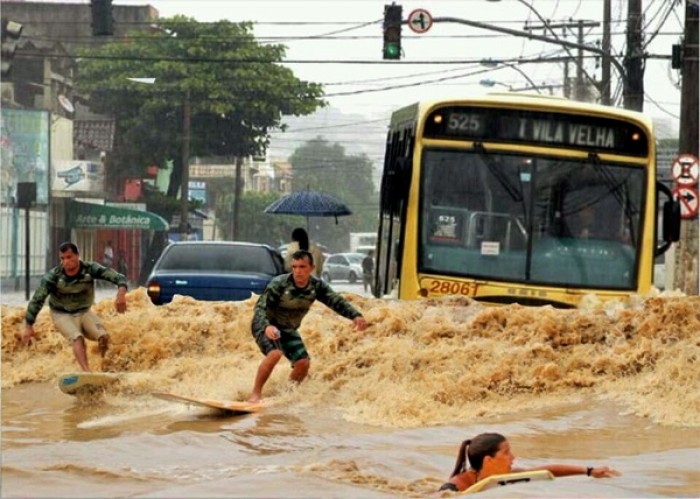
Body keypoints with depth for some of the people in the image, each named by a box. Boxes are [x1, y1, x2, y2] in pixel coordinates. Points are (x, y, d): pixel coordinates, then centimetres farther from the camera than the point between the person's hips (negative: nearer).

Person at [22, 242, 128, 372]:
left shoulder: (90, 269, -20)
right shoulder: (53, 276, -23)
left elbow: (117, 277, -27)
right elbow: (37, 300, -18)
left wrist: (121, 293, -49)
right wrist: (29, 326, -21)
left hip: (84, 312, 2)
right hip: (63, 316, -2)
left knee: (103, 337, -20)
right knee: (77, 338, -30)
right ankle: (87, 372, -43)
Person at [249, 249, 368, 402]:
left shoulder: (316, 286, -12)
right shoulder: (279, 284, -27)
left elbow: (336, 301, -18)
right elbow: (260, 307, -31)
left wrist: (355, 315, -37)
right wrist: (267, 327, -51)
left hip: (288, 330, 6)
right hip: (266, 326, -6)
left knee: (303, 363, -6)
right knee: (275, 353, -32)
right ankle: (256, 393, -21)